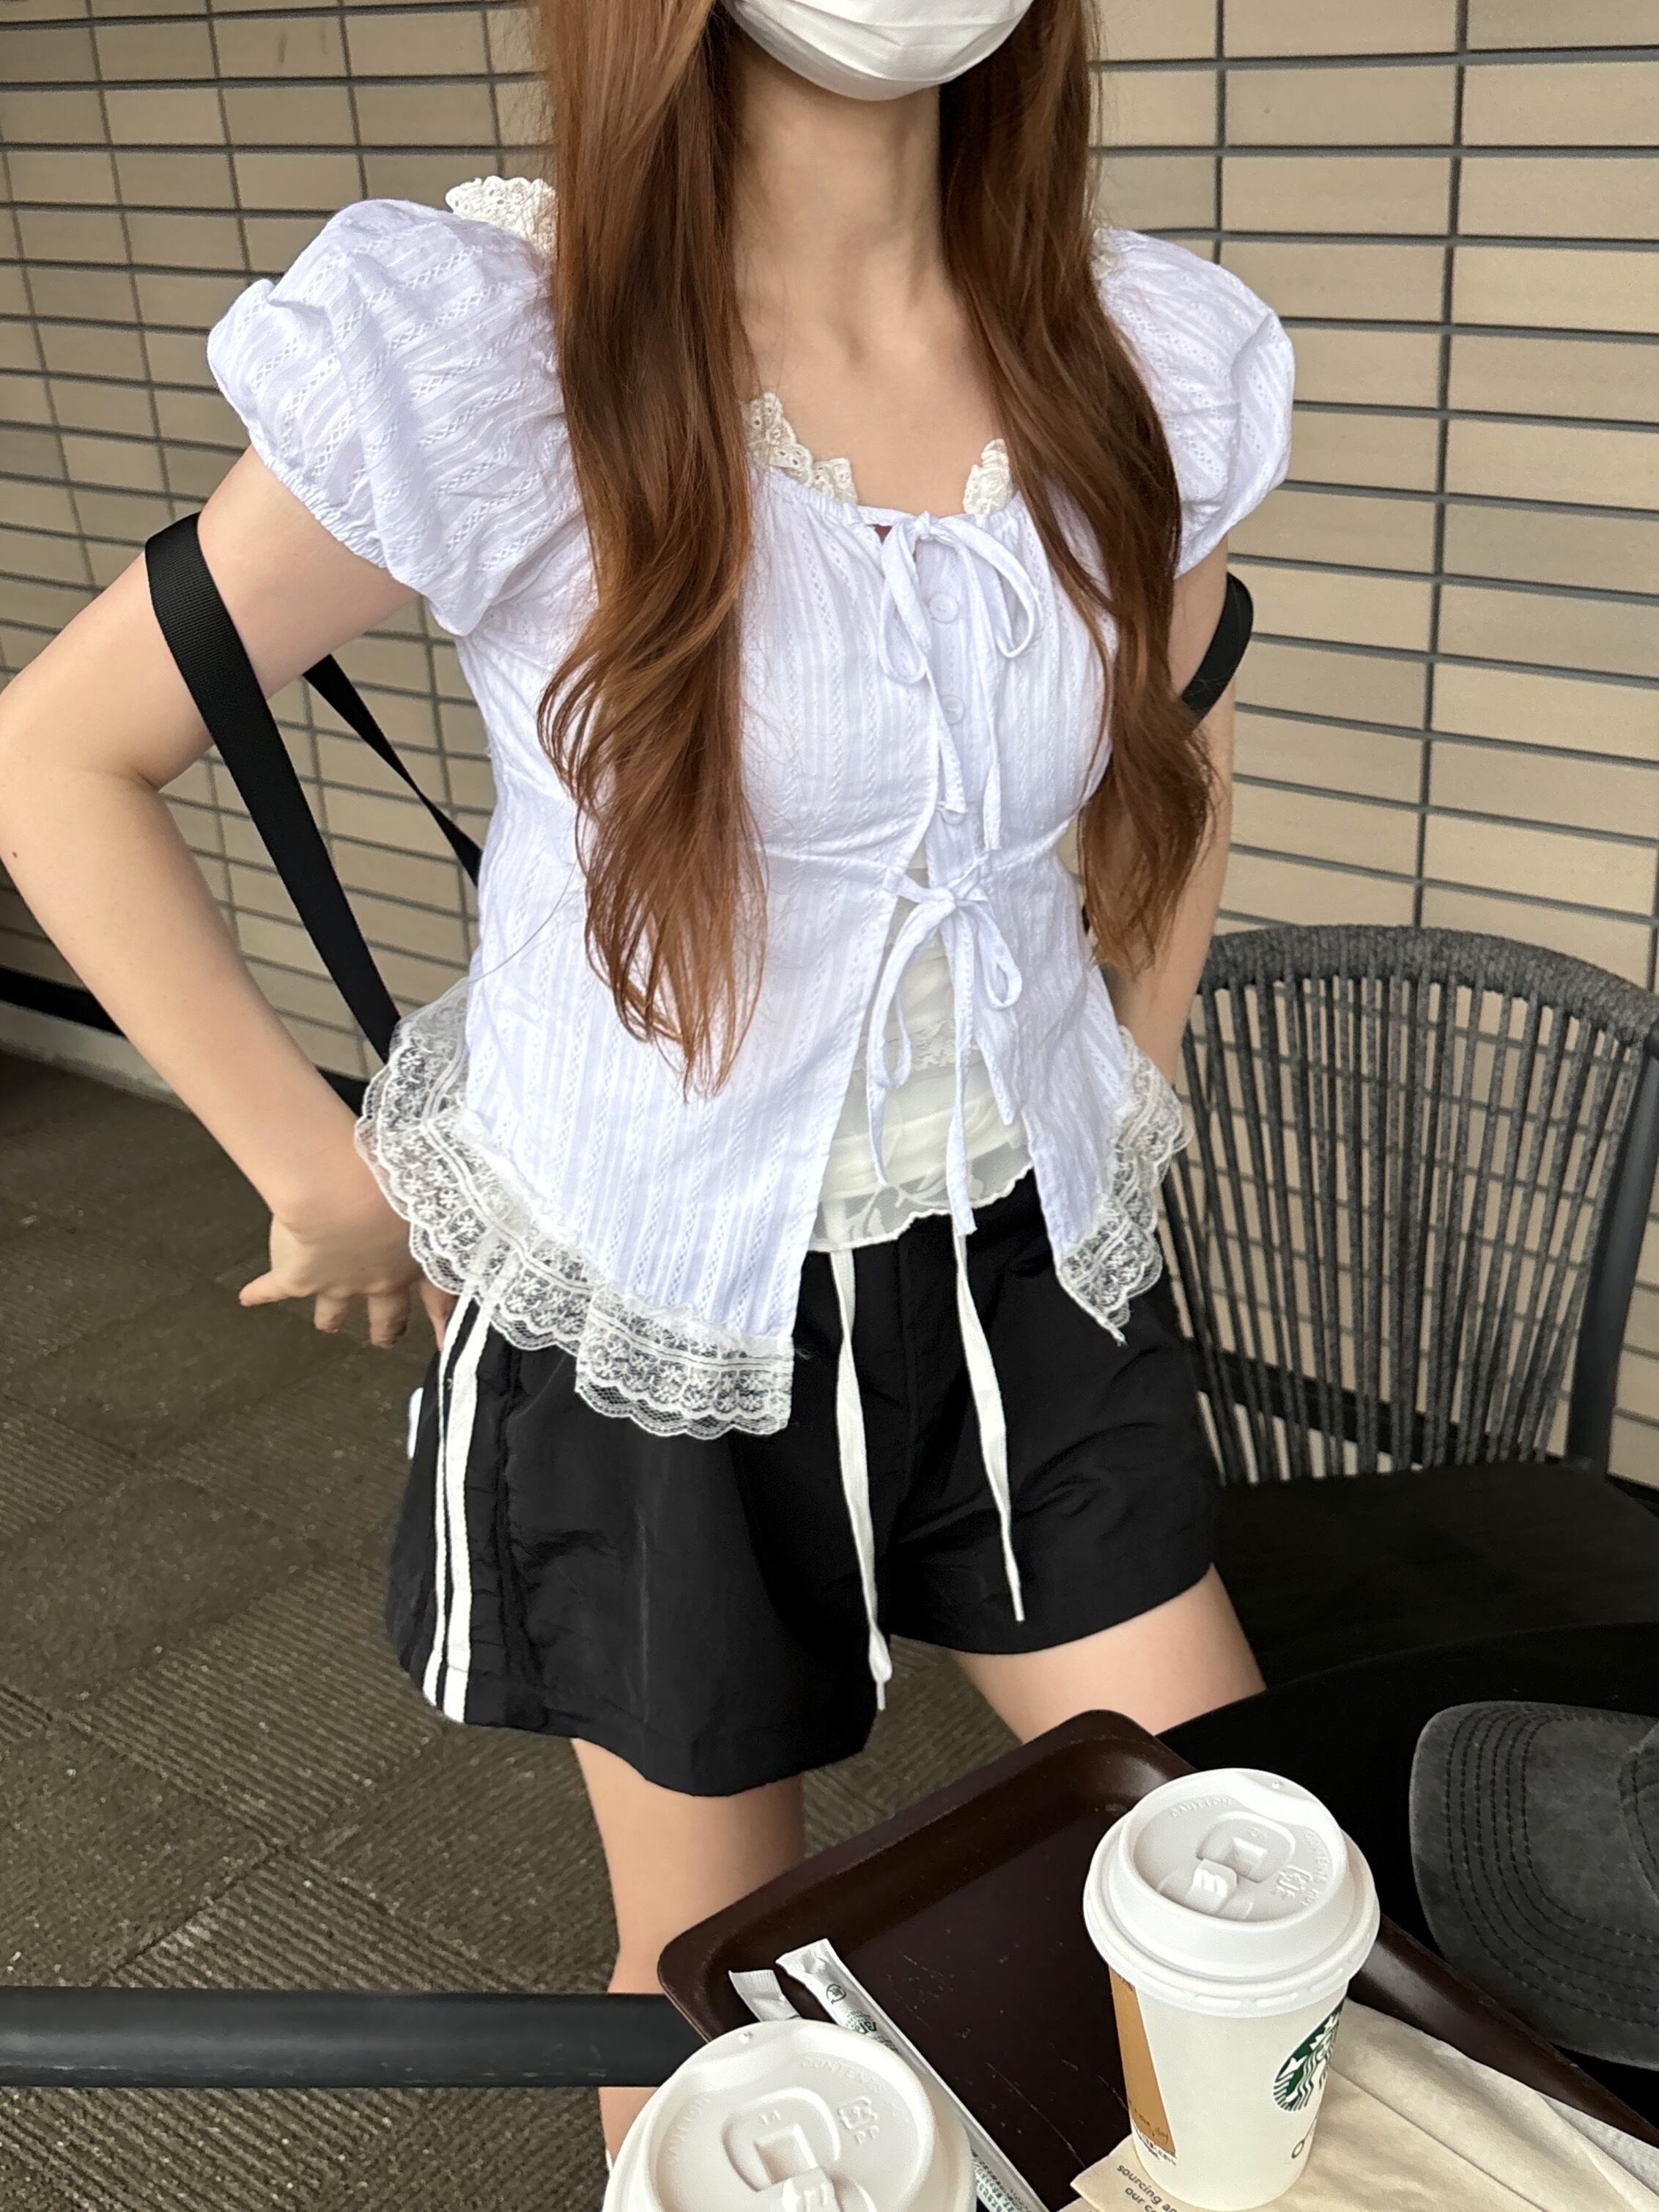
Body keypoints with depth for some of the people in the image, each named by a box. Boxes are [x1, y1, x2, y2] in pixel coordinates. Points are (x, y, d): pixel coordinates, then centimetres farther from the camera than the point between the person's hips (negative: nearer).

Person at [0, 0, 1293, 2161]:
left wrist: (1126, 1109, 10)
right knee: (719, 1970, 16)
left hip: (1026, 1278, 4)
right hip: (659, 1324, -3)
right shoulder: (482, 344, -19)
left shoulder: (1155, 355, -6)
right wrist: (325, 1178, -8)